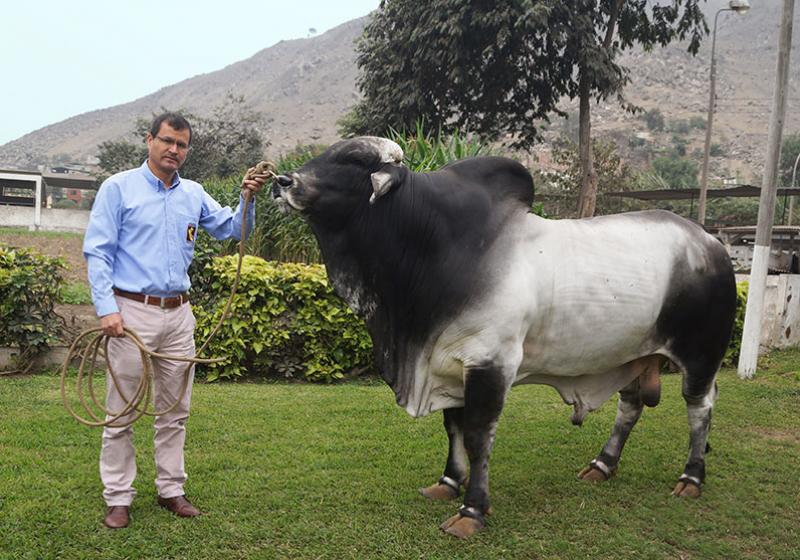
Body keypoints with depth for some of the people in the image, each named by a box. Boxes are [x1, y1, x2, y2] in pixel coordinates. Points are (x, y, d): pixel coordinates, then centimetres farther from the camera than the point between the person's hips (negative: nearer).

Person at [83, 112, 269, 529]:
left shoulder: (194, 194, 11)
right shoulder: (119, 187, -1)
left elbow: (232, 229, 11)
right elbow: (97, 252, -5)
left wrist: (248, 198, -8)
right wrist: (106, 308, -15)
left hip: (179, 314, 5)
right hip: (132, 311, -4)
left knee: (175, 410, 11)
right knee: (121, 412, 1)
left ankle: (171, 489, 22)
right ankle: (118, 498, 13)